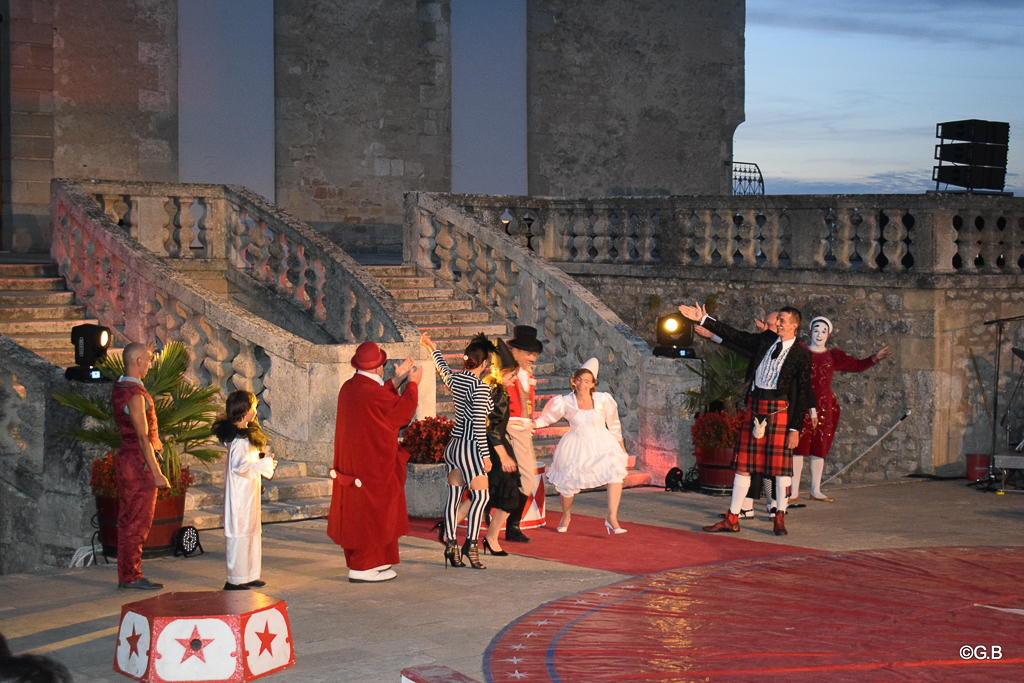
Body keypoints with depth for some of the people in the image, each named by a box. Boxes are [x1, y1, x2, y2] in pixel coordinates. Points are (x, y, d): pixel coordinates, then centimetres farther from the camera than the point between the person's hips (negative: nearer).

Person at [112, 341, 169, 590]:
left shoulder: (119, 385, 7)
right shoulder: (135, 395, -21)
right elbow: (143, 437, -24)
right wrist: (157, 473, -24)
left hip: (126, 458, 10)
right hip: (139, 461, -10)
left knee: (128, 520, 14)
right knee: (137, 522, -4)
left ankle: (127, 575, 20)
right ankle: (130, 577, 0)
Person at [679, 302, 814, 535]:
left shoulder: (801, 355, -3)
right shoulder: (765, 340, 10)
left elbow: (802, 394, -4)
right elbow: (734, 335, 16)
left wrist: (795, 428, -9)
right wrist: (703, 320, 13)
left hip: (779, 409, -4)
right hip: (754, 406, 5)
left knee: (781, 464, -2)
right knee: (743, 463, 5)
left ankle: (780, 518, 11)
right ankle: (732, 519, 10)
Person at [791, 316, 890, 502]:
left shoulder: (833, 356, 13)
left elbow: (856, 365, 19)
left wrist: (874, 359, 6)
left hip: (825, 406, 4)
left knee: (819, 449, 7)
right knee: (799, 447, -8)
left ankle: (815, 491, 15)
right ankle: (794, 492, -5)